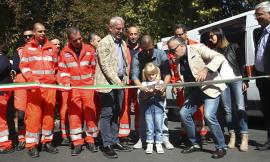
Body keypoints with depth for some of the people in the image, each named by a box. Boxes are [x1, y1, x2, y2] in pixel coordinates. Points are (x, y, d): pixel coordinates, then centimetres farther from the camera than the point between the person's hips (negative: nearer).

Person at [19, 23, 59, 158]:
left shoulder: (51, 48, 13)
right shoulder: (27, 48, 7)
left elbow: (56, 66, 16)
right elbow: (23, 66, 1)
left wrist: (55, 78, 2)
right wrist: (32, 79, -13)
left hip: (50, 86, 3)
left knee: (49, 114, 6)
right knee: (33, 115, -4)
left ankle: (47, 142, 17)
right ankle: (32, 145, 4)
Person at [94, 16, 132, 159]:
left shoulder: (122, 43, 16)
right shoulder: (104, 43, -7)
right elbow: (106, 66, -14)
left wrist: (125, 80, 9)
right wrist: (117, 81, -19)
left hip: (119, 82, 7)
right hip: (108, 83, -7)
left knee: (116, 113, 11)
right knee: (107, 114, -3)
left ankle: (115, 142, 20)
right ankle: (107, 145, 2)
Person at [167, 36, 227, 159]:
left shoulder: (197, 48, -13)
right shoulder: (179, 60, 8)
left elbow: (220, 57, -21)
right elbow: (185, 78, 16)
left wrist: (205, 69, -32)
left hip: (210, 87, -8)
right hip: (195, 90, 8)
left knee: (208, 115, -22)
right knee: (184, 113, 1)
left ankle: (221, 147, -2)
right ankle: (194, 144, 18)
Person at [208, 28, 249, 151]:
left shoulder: (233, 47, 8)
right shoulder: (213, 51, 11)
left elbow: (241, 64, 7)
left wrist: (244, 80, 1)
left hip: (236, 79, -2)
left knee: (240, 108, -9)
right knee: (227, 109, 2)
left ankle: (244, 137, -9)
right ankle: (232, 135, 10)